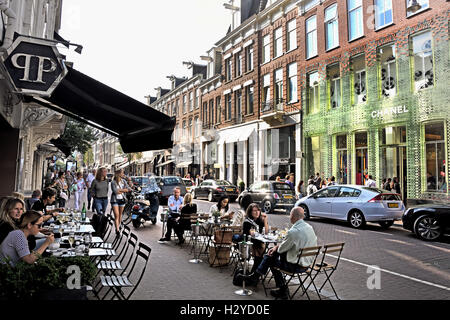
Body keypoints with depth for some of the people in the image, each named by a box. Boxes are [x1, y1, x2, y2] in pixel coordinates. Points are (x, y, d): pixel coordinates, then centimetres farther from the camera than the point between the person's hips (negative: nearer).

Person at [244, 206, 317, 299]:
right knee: (272, 253, 17)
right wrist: (277, 247, 8)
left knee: (272, 261, 15)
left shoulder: (293, 231, -26)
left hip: (297, 266, -8)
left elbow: (281, 249, -14)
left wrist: (277, 246, 9)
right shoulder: (309, 227, 2)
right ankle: (256, 275, 26)